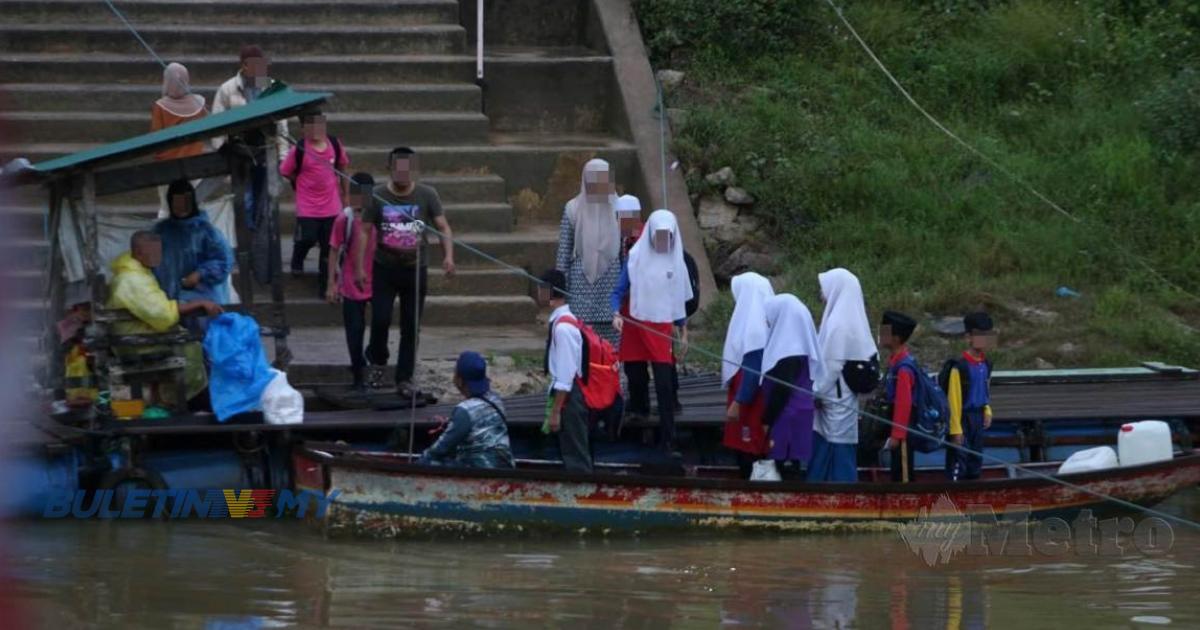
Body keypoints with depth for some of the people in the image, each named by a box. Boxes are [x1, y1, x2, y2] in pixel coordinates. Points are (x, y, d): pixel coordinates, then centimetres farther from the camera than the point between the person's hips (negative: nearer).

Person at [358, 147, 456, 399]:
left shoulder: (426, 195, -2)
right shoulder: (378, 196, -4)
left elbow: (443, 227, -4)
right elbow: (364, 231, -2)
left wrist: (448, 255, -20)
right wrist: (359, 267, -7)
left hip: (416, 270, 1)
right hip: (385, 268, -1)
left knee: (411, 328, 4)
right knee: (380, 318, -11)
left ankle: (404, 380, 13)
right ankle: (377, 361, 18)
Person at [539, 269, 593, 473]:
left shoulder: (563, 327, -21)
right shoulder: (562, 320, 8)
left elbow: (565, 374, -22)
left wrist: (555, 411, -18)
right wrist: (554, 407, 19)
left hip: (569, 396, -10)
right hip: (569, 395, 10)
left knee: (576, 459, -3)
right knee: (573, 456, 16)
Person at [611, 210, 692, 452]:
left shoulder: (676, 262, 2)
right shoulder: (635, 257, -2)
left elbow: (679, 298, 11)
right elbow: (620, 289, 1)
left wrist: (682, 328, 13)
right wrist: (616, 313, -16)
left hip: (662, 328, 0)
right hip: (635, 324, 0)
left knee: (664, 384, -6)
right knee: (635, 373, 9)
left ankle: (668, 438, -5)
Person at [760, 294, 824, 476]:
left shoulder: (787, 352, -18)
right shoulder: (800, 346, 10)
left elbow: (780, 390, -19)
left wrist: (766, 422, -14)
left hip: (785, 419, -9)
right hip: (800, 416, 9)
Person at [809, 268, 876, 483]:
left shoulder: (838, 322, -16)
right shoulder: (852, 319, 10)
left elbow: (831, 364, -19)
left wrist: (817, 392, -9)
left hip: (835, 400, -9)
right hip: (844, 397, 9)